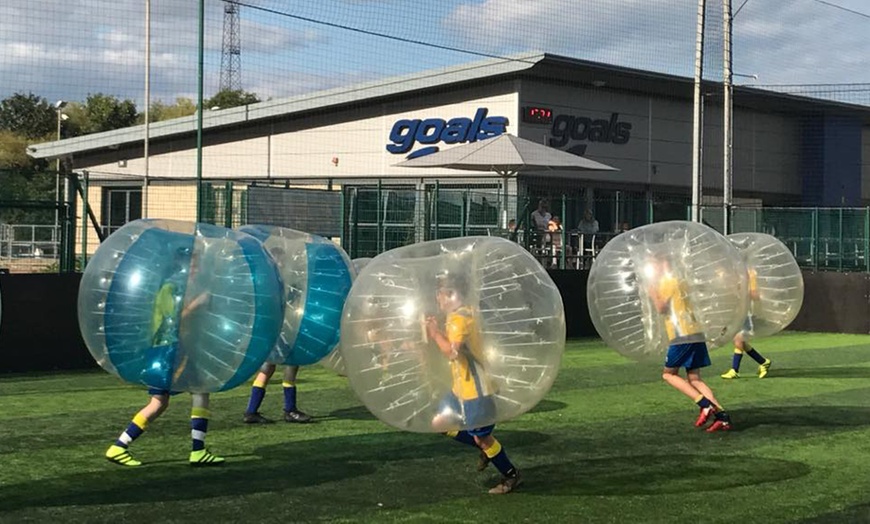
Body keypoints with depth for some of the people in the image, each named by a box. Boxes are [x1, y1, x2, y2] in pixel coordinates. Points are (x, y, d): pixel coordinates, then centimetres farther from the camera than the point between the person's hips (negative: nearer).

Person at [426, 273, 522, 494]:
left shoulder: (460, 319, -21)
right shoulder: (461, 315, 11)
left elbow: (452, 351, -33)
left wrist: (435, 334, -19)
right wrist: (437, 332, 5)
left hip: (475, 391, -10)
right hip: (461, 389, 10)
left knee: (482, 436, 2)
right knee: (440, 423, 13)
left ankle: (511, 475, 18)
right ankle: (486, 449, 22)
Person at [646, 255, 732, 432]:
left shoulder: (668, 281, -5)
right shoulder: (678, 281, 22)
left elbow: (660, 308, -9)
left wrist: (653, 293, 5)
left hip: (683, 335, -9)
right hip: (696, 334, 9)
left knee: (668, 373, 2)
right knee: (694, 378, 8)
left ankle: (705, 404, -13)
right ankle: (721, 415, -6)